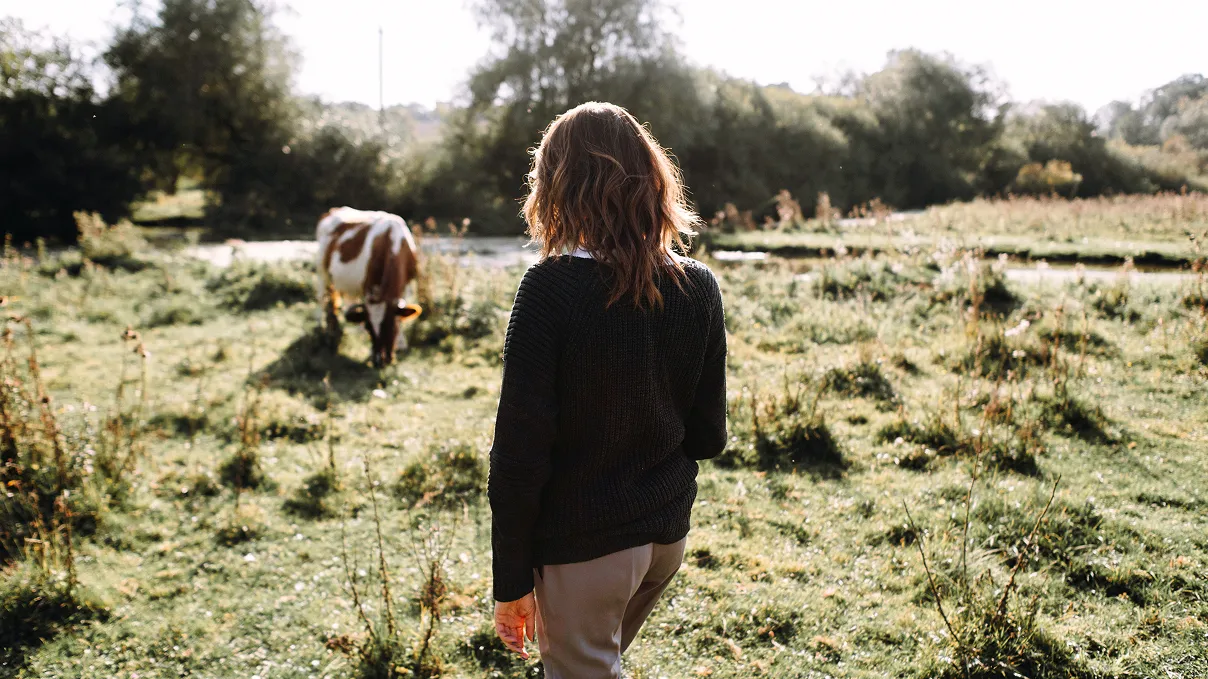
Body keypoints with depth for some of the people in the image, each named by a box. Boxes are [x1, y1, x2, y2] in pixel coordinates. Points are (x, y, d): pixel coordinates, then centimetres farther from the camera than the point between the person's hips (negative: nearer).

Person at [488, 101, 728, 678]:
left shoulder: (550, 288, -19)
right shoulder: (698, 288, -5)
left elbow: (519, 451, -18)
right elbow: (709, 436, 2)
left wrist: (510, 580, -9)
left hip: (581, 548, -5)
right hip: (668, 533, 6)